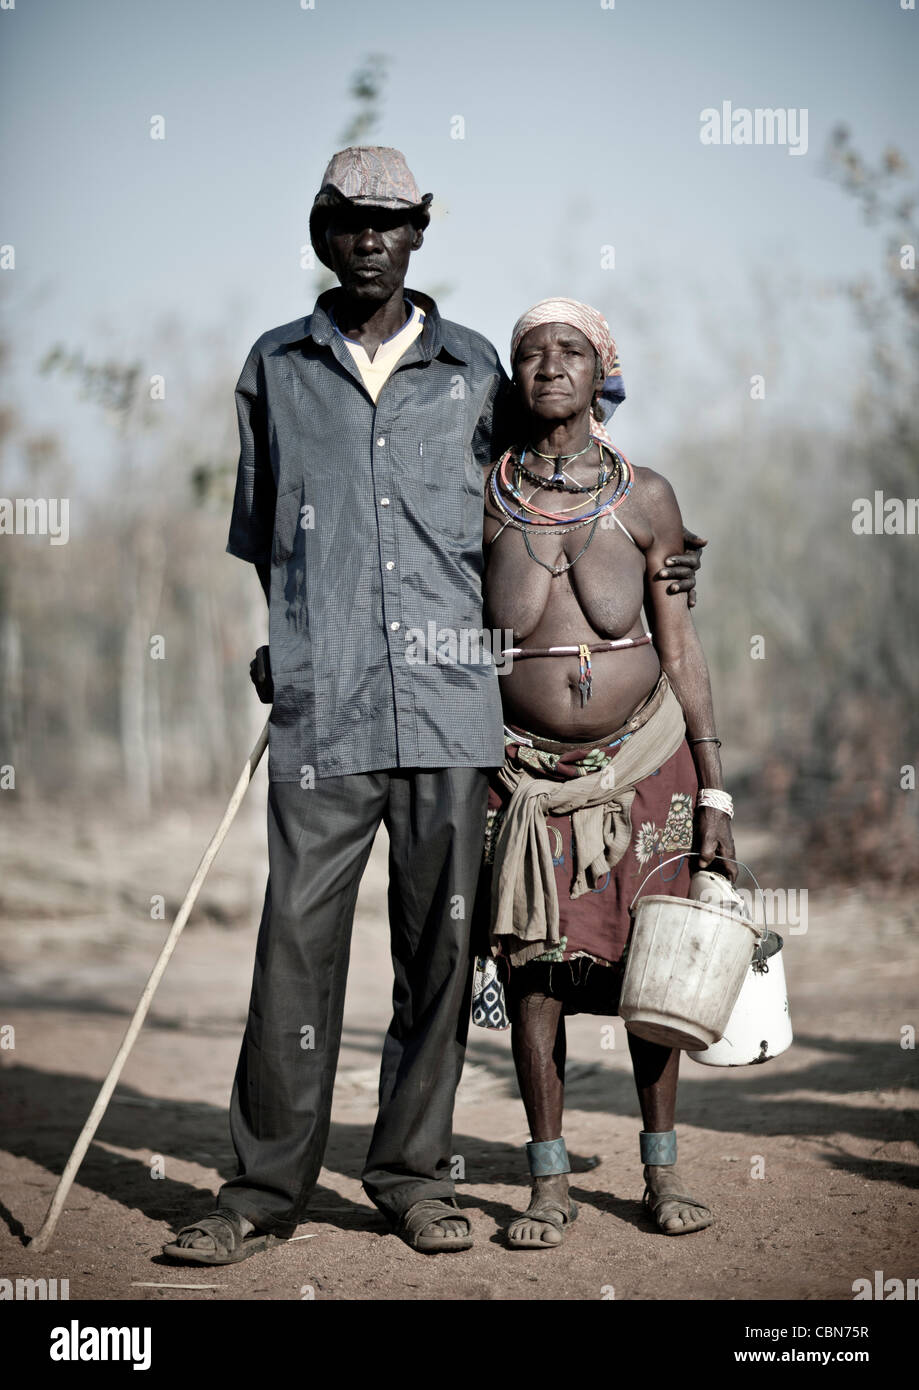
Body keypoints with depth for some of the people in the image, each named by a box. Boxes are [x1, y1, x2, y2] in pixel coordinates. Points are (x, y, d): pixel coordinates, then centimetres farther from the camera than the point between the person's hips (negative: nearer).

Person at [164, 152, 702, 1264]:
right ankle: (267, 1187, 6)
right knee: (298, 944, -3)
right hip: (320, 710, -1)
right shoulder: (275, 367, 12)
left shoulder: (474, 369, 13)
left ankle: (413, 1175, 16)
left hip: (448, 707, 1)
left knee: (438, 944, 4)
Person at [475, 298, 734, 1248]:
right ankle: (549, 1183, 13)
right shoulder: (481, 501, -3)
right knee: (535, 967, -1)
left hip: (645, 761, 0)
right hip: (528, 771, 0)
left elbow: (680, 646, 1)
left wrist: (714, 789, -1)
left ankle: (662, 1170, 21)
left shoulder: (644, 500, -2)